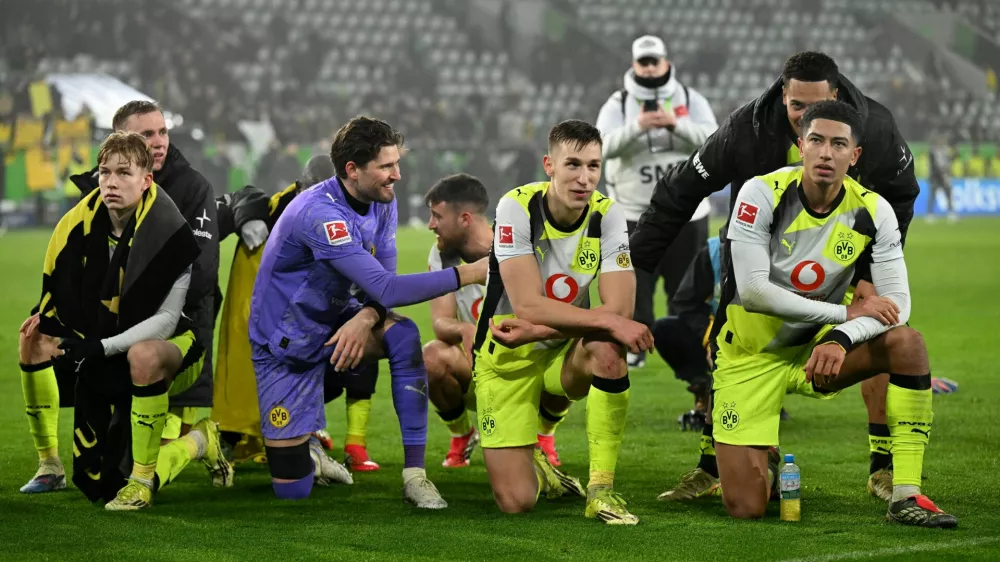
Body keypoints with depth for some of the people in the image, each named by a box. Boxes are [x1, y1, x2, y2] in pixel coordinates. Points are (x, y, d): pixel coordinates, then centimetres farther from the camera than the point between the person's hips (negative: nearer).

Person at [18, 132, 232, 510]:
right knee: (97, 486, 3)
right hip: (109, 370, 5)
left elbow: (165, 321, -22)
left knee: (143, 356, -43)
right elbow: (58, 299, 2)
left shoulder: (167, 232, -21)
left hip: (171, 351, -5)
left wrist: (101, 347, -31)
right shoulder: (81, 226, -8)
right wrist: (49, 333, -19)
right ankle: (199, 442, 28)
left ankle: (142, 479, -23)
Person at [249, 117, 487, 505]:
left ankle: (414, 473, -20)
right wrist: (467, 274, -35)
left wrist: (366, 317, -27)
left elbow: (382, 282, -4)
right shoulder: (320, 213, -30)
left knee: (403, 335, -28)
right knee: (293, 490, -8)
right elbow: (385, 288, -34)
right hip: (285, 350, -6)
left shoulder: (382, 202, -5)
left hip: (333, 326, 6)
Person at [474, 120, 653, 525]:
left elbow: (620, 311, -21)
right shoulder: (517, 208, -19)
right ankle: (536, 467, 27)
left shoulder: (607, 215, -11)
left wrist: (531, 331, -26)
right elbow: (528, 305, -27)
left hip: (565, 353, 2)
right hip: (505, 359, -2)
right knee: (515, 503, -12)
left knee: (608, 349, -35)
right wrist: (608, 320, -32)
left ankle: (602, 488, -22)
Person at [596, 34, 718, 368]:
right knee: (636, 285, 0)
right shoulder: (618, 104, -1)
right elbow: (603, 146, -17)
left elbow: (713, 138, -12)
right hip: (634, 213, -1)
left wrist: (675, 124, -28)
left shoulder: (691, 100, 3)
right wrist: (637, 127, -33)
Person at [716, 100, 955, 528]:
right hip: (753, 358, -3)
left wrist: (842, 338, -34)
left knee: (907, 343, -27)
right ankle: (763, 467, 27)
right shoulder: (763, 193, -19)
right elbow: (752, 290, -25)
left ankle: (905, 497, -19)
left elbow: (897, 301, -15)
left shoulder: (873, 211, -11)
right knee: (745, 508, -13)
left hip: (818, 348, 3)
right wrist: (846, 312, -23)